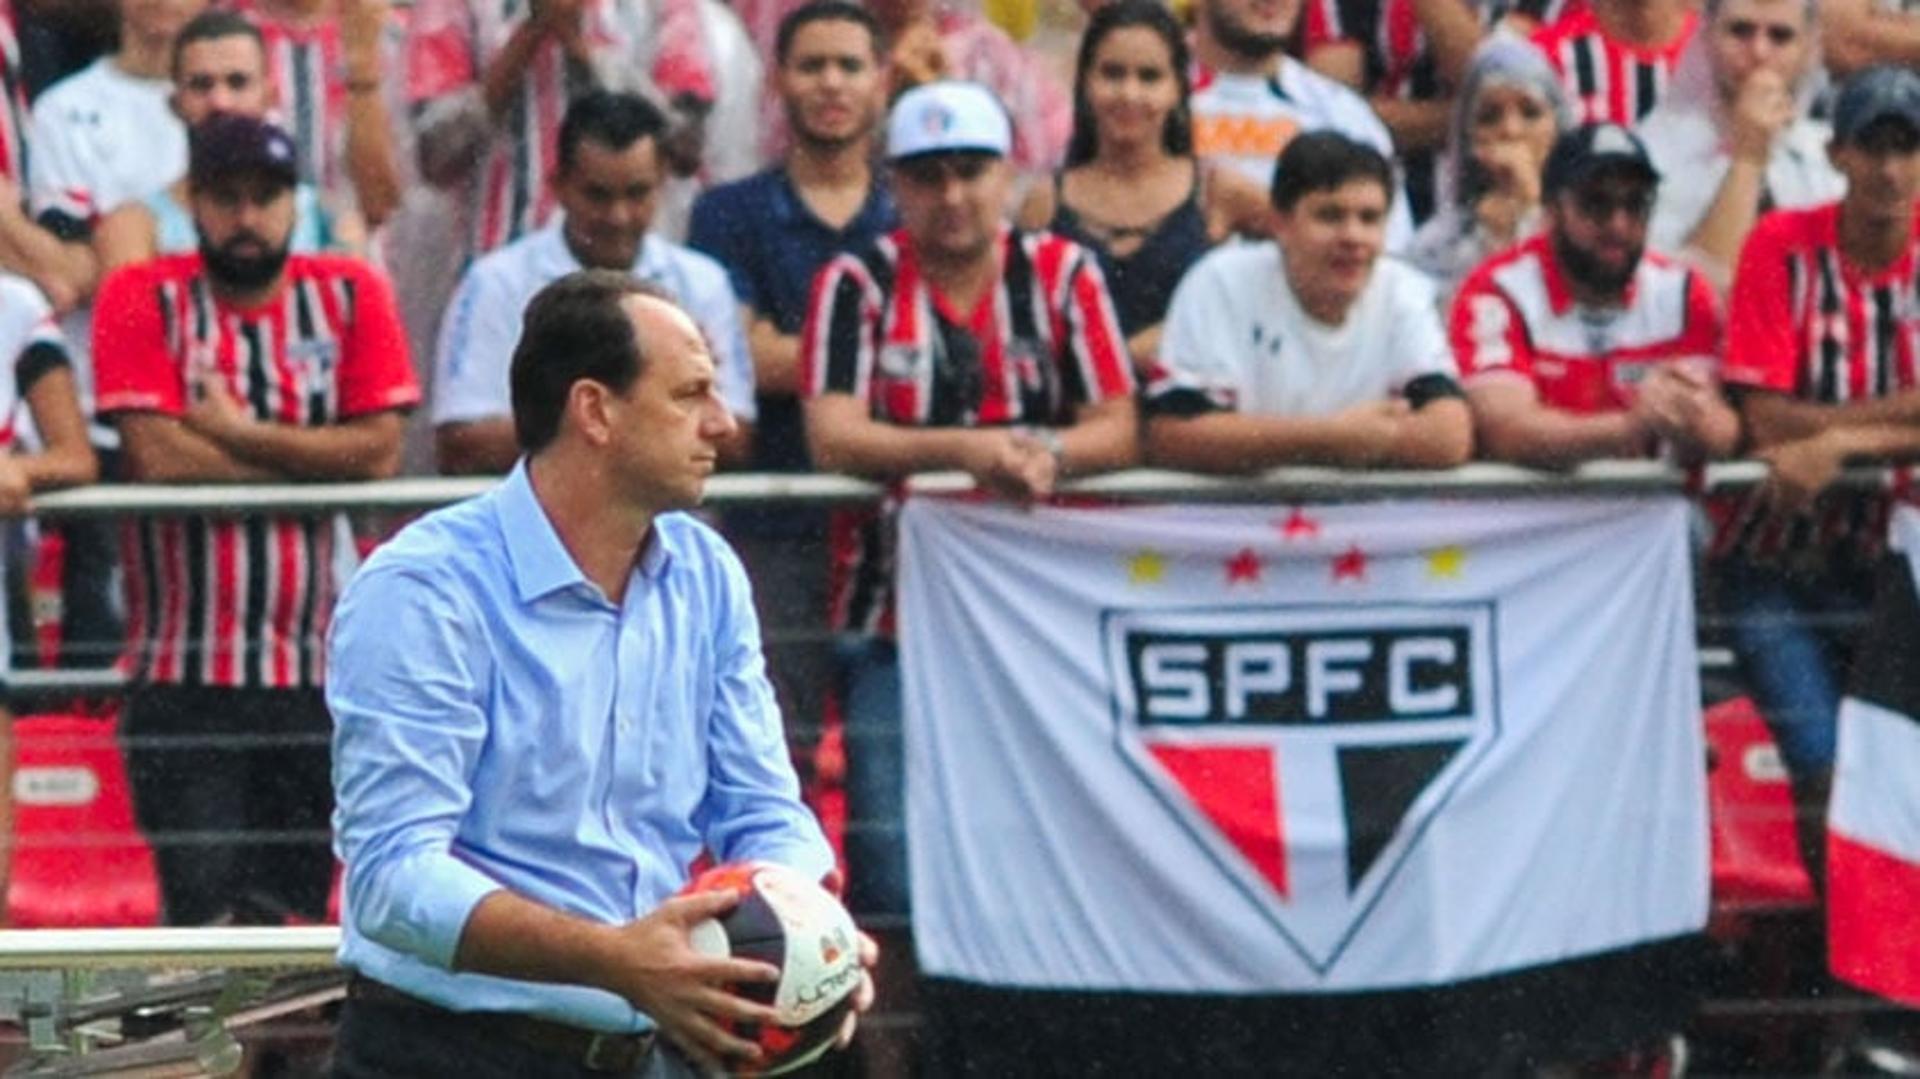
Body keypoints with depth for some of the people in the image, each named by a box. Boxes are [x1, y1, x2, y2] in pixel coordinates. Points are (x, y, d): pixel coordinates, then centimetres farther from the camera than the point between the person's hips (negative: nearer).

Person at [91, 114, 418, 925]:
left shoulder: (350, 295, 7)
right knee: (204, 909, -10)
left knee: (292, 904, 5)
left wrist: (238, 434, -9)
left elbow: (380, 449, -5)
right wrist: (314, 458, -7)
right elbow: (155, 456, -13)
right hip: (184, 672, -2)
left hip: (320, 670, 3)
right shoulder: (144, 300, 0)